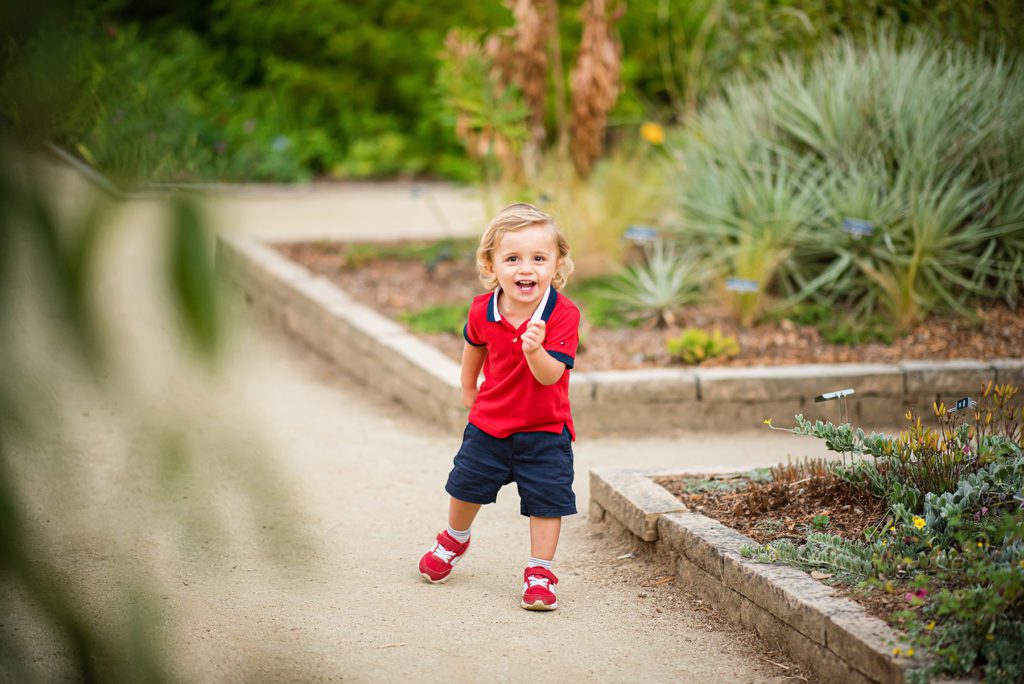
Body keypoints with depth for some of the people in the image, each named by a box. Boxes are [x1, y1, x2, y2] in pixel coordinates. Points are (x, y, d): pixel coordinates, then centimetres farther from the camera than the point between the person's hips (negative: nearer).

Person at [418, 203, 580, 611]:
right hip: (488, 424, 4)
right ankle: (455, 540, 47)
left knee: (547, 499, -3)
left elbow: (550, 375, -30)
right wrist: (468, 388, 21)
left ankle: (539, 572, 12)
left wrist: (535, 350, -50)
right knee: (466, 486, 18)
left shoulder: (563, 315, -23)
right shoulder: (483, 311, -12)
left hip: (544, 430, -4)